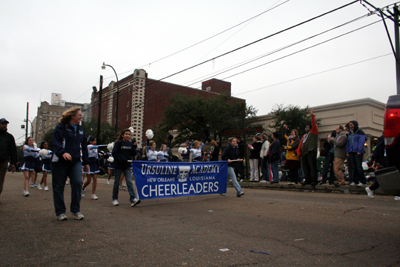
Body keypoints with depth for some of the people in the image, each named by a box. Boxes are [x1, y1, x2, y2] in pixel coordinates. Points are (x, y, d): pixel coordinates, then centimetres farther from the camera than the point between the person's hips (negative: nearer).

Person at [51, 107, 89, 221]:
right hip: (60, 161, -4)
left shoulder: (80, 130, 17)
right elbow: (55, 142, -15)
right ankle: (60, 212, 16)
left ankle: (76, 210, 2)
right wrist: (62, 152, -33)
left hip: (76, 161, 4)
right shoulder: (61, 127, -2)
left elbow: (84, 146, 23)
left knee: (77, 183, -12)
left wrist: (86, 162, 21)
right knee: (59, 186, 3)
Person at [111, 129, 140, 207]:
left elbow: (133, 154, 7)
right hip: (119, 165, -3)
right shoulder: (118, 143, -4)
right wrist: (122, 159, -17)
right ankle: (115, 199, 21)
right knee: (117, 182, 8)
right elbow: (114, 153, -10)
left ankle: (133, 199, -13)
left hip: (127, 166, 3)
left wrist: (134, 147, -8)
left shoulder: (130, 144, 8)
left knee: (129, 181, -7)